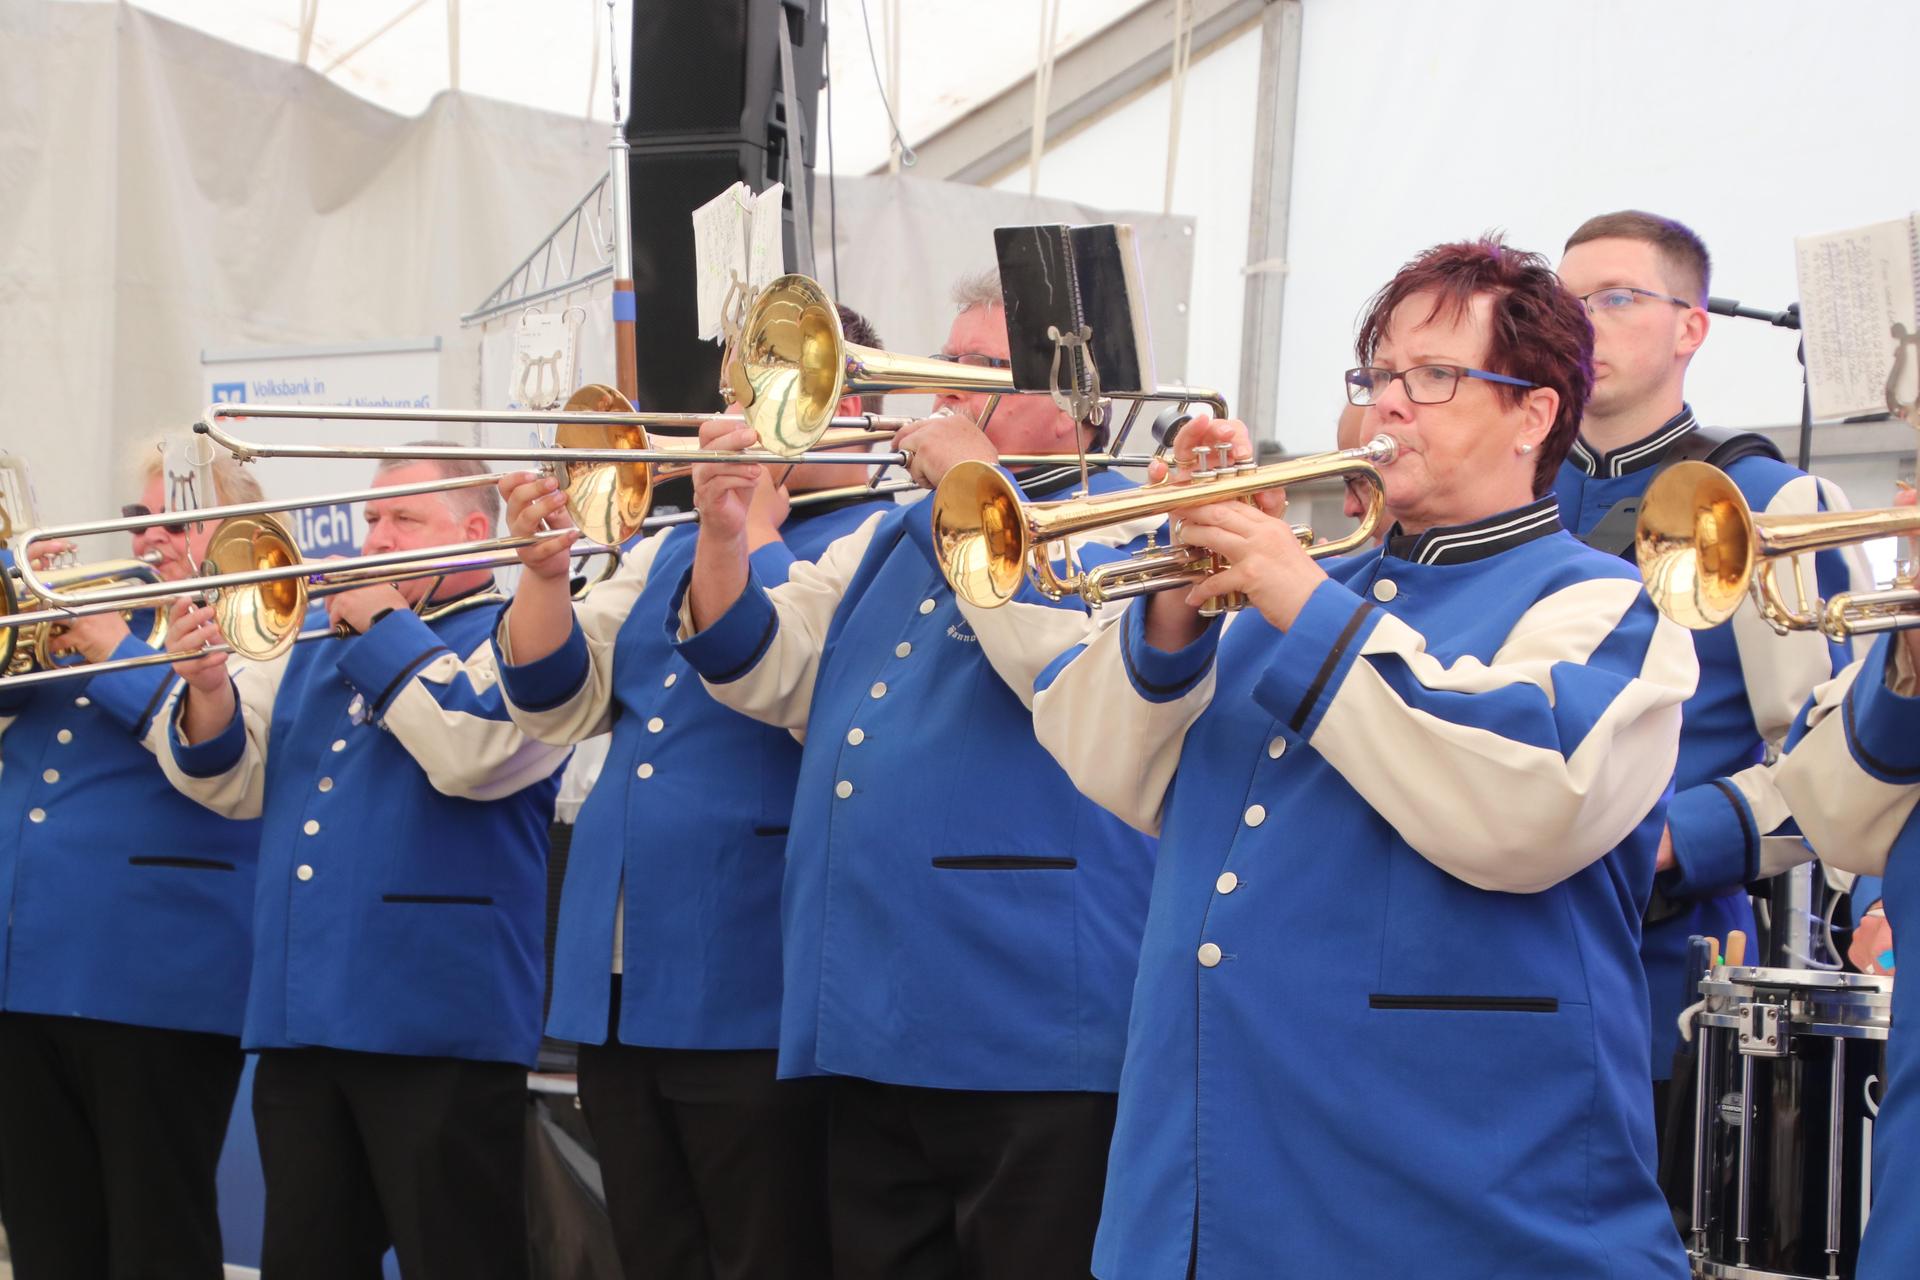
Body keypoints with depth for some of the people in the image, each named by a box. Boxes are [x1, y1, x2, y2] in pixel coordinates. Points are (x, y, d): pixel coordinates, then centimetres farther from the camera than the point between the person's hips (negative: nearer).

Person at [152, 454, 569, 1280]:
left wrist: (385, 626, -11)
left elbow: (473, 753, -21)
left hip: (435, 1022, -7)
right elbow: (226, 777, 14)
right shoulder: (319, 648, 20)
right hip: (299, 1019, 7)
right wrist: (208, 686, -7)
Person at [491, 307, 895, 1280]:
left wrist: (750, 530, -11)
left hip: (749, 997, -7)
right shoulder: (670, 551, 18)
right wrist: (544, 570, -4)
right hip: (620, 985, 7)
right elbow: (556, 702, 12)